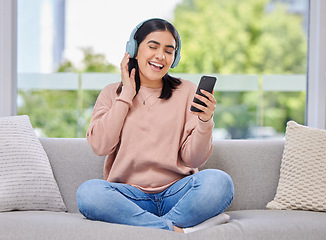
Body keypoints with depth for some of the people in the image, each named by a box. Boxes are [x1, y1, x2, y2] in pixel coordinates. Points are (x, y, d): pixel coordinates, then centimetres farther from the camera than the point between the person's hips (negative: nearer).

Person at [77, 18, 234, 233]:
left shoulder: (187, 92, 9)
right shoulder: (112, 93, 11)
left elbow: (193, 159, 1)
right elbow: (100, 146, -6)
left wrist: (205, 121, -18)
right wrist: (126, 94, -1)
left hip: (176, 193, 0)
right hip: (129, 195, 0)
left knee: (219, 181, -30)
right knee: (88, 192, -31)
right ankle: (179, 229, -27)